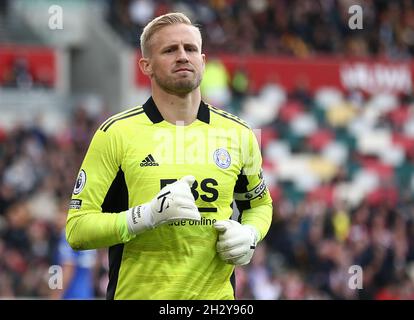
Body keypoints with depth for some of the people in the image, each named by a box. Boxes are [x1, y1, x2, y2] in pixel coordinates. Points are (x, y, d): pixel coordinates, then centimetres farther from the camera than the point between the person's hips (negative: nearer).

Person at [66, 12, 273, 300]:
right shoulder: (115, 134, -7)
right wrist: (149, 214, -23)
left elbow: (260, 204, 19)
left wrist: (249, 235, -3)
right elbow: (77, 228, -11)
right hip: (138, 292, -3)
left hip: (215, 293, 3)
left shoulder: (238, 135, 3)